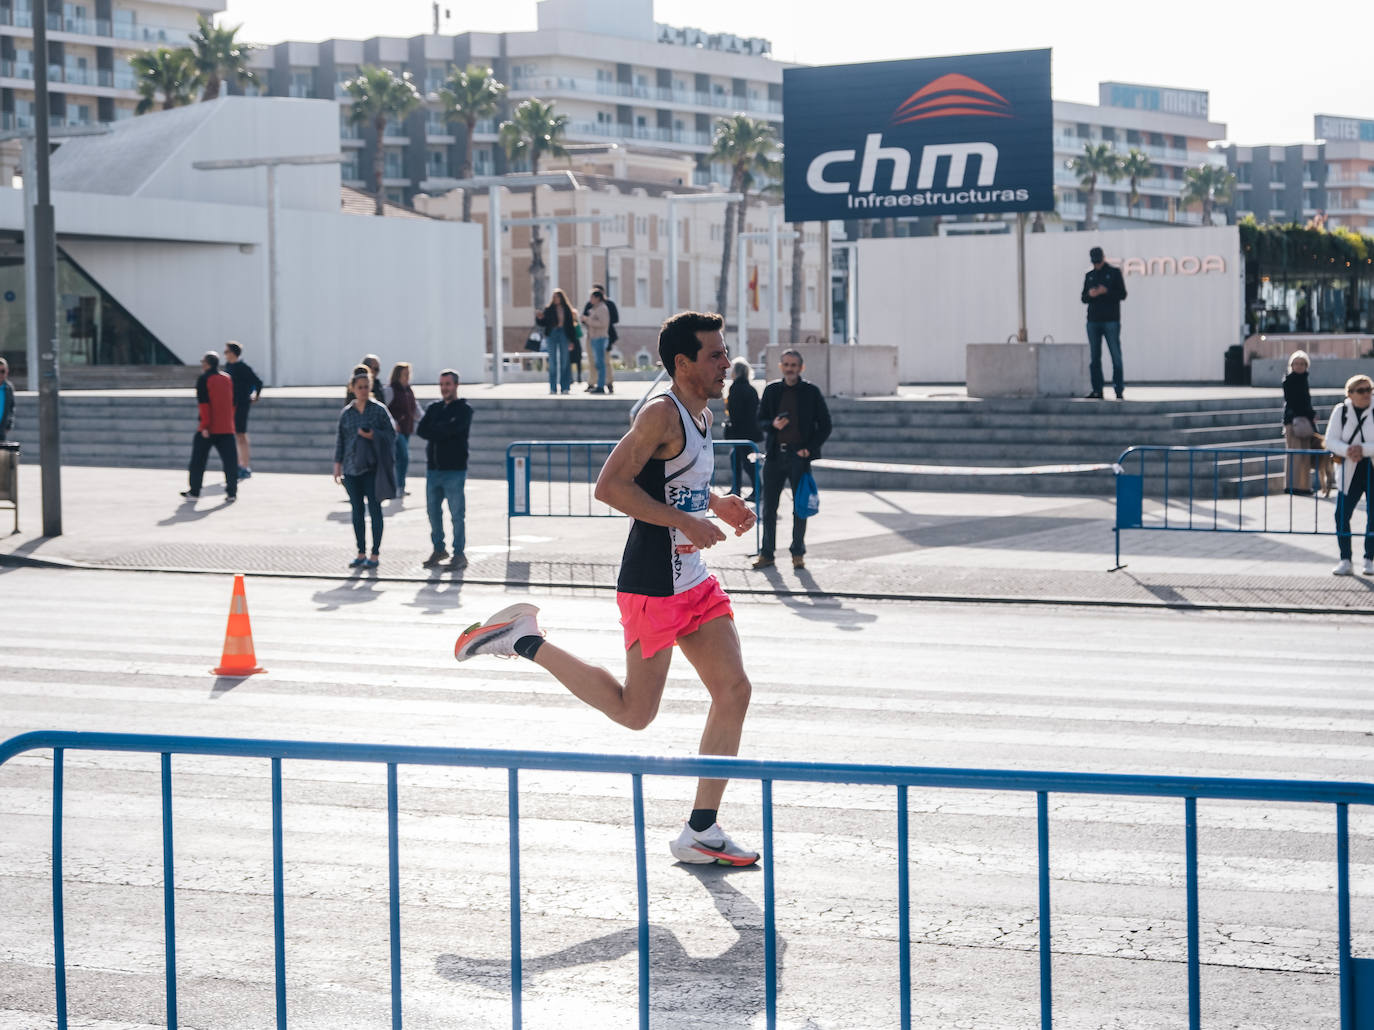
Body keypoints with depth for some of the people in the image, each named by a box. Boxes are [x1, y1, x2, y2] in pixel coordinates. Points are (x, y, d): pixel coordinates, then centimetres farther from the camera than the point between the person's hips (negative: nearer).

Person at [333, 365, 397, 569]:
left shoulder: (379, 410, 0)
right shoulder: (346, 413, 9)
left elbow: (391, 434, 0)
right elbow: (340, 439, 13)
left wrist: (373, 436, -16)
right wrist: (337, 465, 10)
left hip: (372, 467, -3)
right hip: (351, 468, 4)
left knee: (374, 509, -3)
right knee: (357, 510, 7)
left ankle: (375, 554, 3)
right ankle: (361, 553, 15)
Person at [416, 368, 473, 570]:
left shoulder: (464, 409, -2)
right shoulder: (434, 408, 13)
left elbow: (452, 429, -18)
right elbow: (421, 430, -1)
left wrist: (434, 430, -5)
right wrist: (442, 431, -12)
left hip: (455, 470, -5)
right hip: (433, 469, 6)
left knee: (457, 514, -3)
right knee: (433, 511, 11)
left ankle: (459, 554, 4)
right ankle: (438, 549, 24)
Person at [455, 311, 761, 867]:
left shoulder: (701, 416, 13)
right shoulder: (661, 414, -17)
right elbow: (609, 485, -24)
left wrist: (717, 504, 9)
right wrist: (685, 521, -24)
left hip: (693, 580, 9)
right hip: (652, 585, -9)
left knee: (734, 690, 2)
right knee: (635, 712, 0)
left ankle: (700, 832, 8)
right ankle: (524, 640, 12)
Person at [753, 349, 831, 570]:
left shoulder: (811, 392, 0)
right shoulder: (771, 390, 7)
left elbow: (825, 425, 2)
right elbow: (760, 420, 11)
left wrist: (810, 448, -8)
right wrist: (773, 424, -11)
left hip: (799, 456, -2)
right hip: (774, 454, 2)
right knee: (769, 507, 4)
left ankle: (798, 553, 14)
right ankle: (766, 553, 12)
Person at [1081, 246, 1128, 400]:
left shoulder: (1114, 272, 5)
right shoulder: (1089, 275, 16)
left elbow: (1122, 294, -1)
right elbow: (1084, 298, 16)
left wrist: (1106, 291, -15)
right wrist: (1090, 295, -6)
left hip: (1111, 320, -4)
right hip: (1093, 321, 4)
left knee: (1116, 356, -7)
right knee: (1094, 357, 2)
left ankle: (1119, 389, -6)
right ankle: (1097, 390, 5)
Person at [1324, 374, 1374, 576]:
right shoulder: (1341, 411, -1)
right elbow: (1331, 440, -4)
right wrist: (1347, 451, -23)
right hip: (1351, 471, 2)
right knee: (1342, 514, -2)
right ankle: (1345, 561, 8)